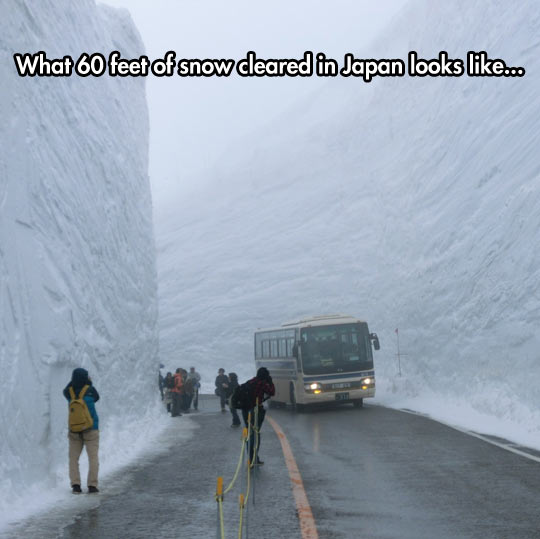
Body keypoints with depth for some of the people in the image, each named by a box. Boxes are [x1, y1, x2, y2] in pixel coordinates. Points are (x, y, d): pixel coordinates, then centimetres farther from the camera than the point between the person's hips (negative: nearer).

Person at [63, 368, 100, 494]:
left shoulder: (68, 392, -7)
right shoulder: (90, 390, -12)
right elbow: (96, 398, 10)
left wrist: (76, 379, 8)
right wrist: (89, 383, 16)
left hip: (74, 430, 2)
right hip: (91, 429, -2)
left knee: (73, 458, 10)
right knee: (93, 458, 4)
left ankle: (75, 485, -1)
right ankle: (92, 486, -2)